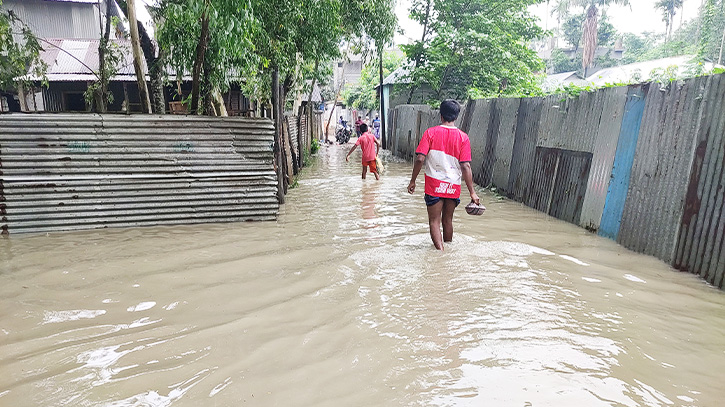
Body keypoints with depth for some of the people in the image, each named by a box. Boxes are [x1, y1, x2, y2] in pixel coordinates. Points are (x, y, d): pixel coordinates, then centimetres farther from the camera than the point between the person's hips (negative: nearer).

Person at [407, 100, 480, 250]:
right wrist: (472, 192, -4)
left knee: (434, 221, 6)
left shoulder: (431, 132, -5)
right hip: (454, 186, 2)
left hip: (434, 184, -2)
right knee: (448, 220, 18)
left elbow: (420, 159, -11)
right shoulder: (463, 137, -2)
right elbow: (466, 166, -7)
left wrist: (413, 181, 0)